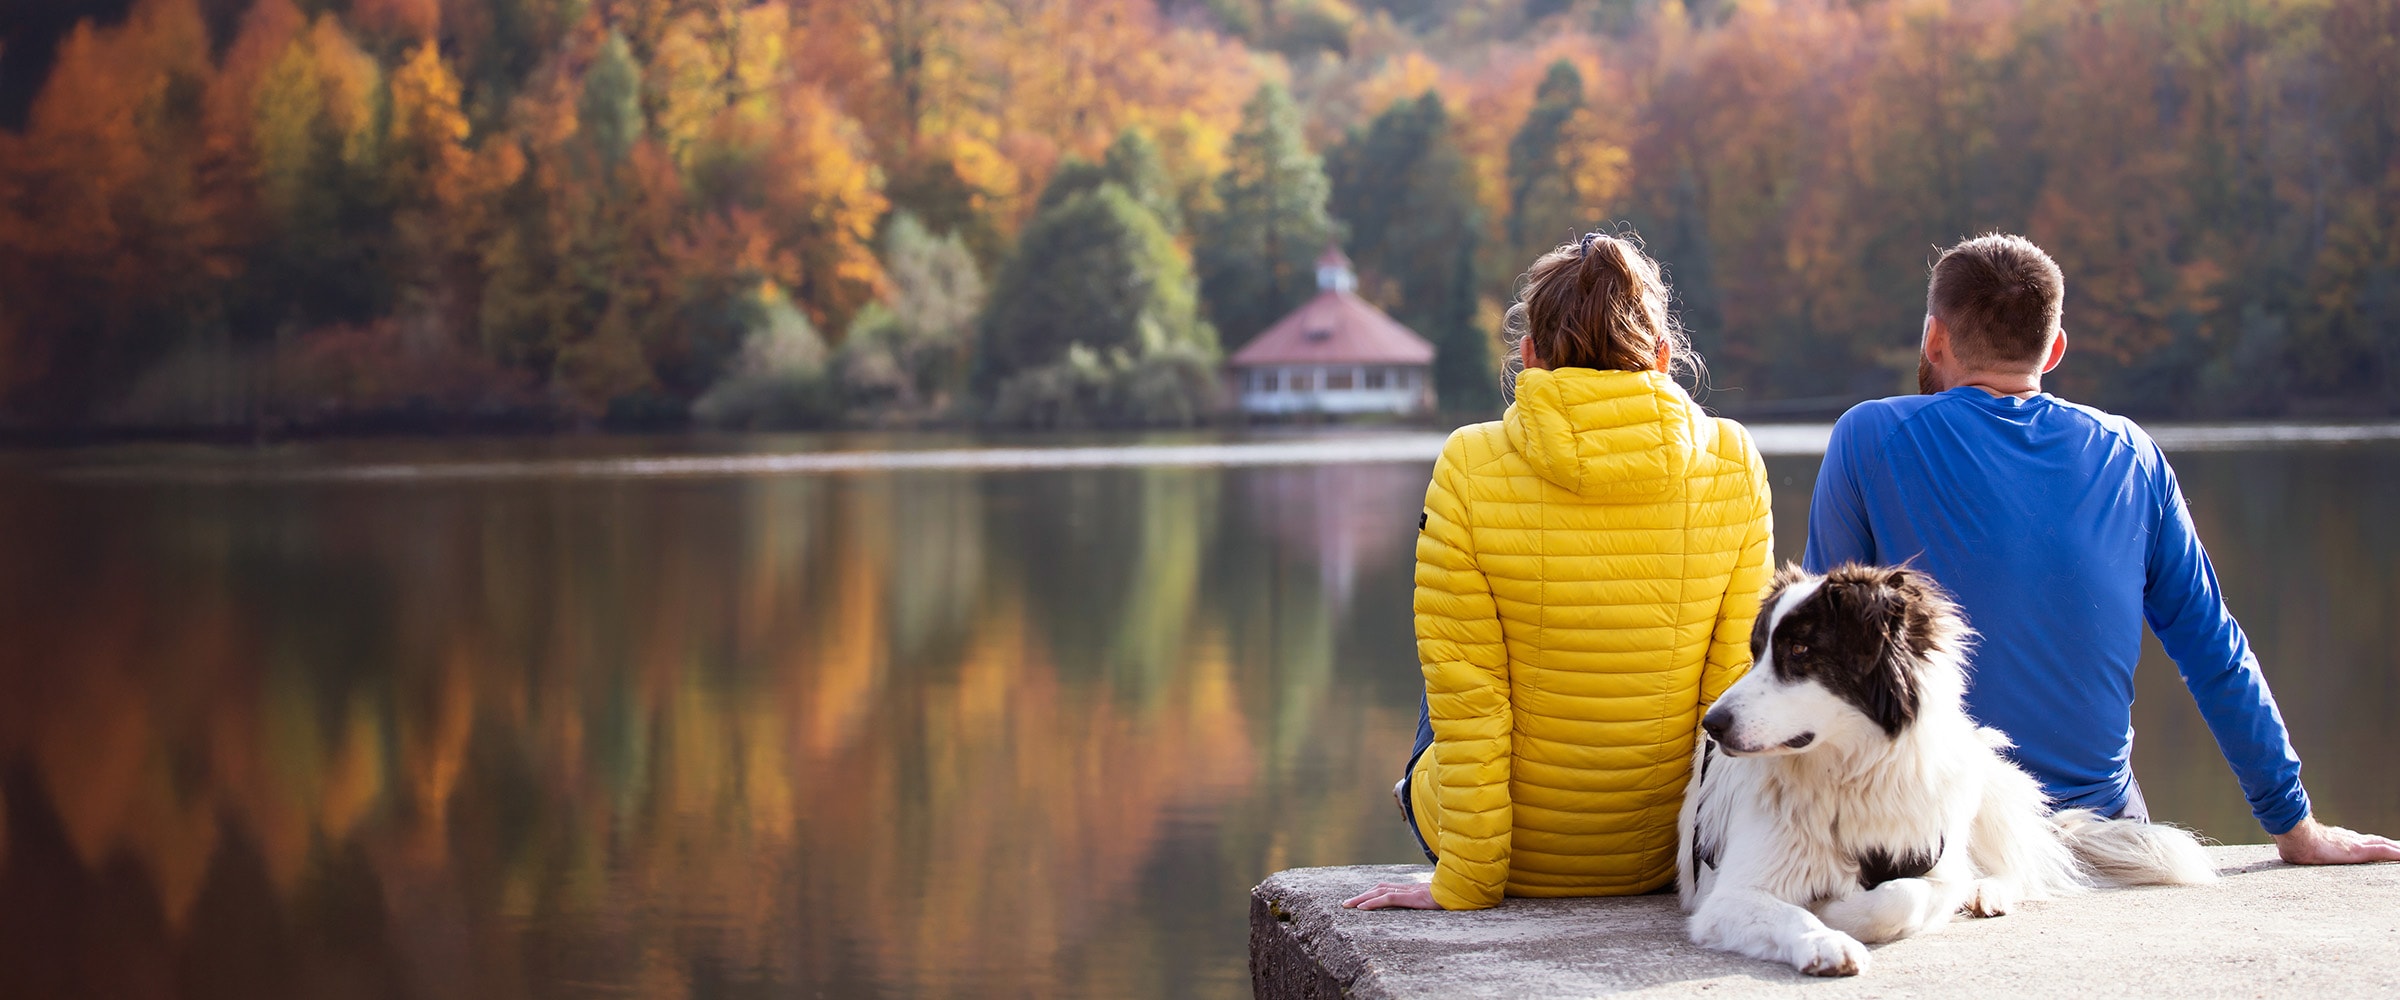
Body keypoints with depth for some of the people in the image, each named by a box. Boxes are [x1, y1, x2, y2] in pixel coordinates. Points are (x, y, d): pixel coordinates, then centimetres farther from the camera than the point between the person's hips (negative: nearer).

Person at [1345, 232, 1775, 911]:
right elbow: (1737, 679, -6)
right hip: (1662, 853, 3)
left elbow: (1466, 696, -14)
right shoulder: (1733, 463, -9)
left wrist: (1462, 886, -6)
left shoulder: (1471, 469, -16)